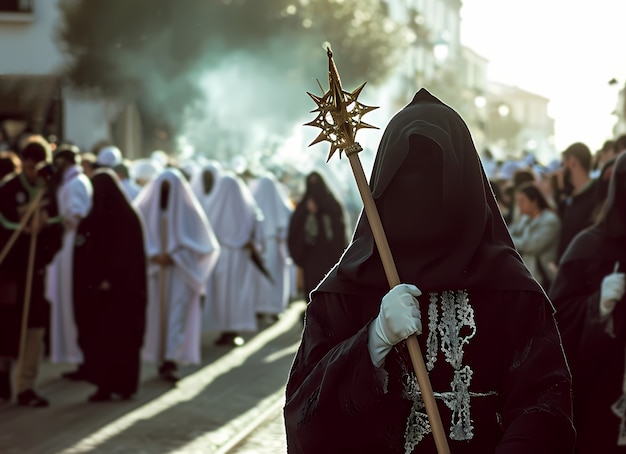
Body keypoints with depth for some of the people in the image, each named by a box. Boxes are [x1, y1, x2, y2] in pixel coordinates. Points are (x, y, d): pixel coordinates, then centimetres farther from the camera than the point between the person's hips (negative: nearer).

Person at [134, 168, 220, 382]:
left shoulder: (188, 211, 0)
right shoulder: (147, 209, 3)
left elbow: (204, 243, -3)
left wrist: (174, 255, -11)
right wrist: (153, 255, -16)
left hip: (180, 273, -2)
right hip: (153, 272, 2)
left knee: (176, 314, -11)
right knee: (156, 313, 3)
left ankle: (170, 360, -15)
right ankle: (162, 360, 12)